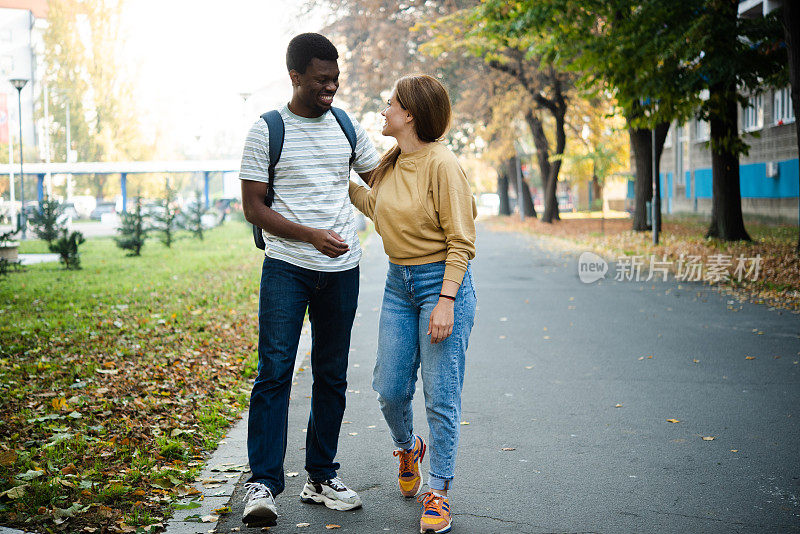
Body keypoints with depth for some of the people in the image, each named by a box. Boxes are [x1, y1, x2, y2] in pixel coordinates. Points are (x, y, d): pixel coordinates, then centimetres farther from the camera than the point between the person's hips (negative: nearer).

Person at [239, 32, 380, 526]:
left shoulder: (348, 128, 10)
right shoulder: (267, 130, -3)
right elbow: (253, 207, -5)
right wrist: (310, 235, -16)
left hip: (342, 270, 4)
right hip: (287, 267, -4)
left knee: (332, 375, 9)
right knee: (274, 371, -9)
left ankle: (321, 477, 19)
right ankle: (263, 484, -4)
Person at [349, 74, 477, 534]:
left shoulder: (441, 164, -15)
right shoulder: (391, 163, 7)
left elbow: (460, 242, -15)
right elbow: (374, 206, 27)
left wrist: (446, 301, -20)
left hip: (441, 281, -7)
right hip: (398, 283, 7)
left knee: (441, 396, -1)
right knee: (390, 390, 8)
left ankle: (438, 493, 11)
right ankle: (408, 448, 39)